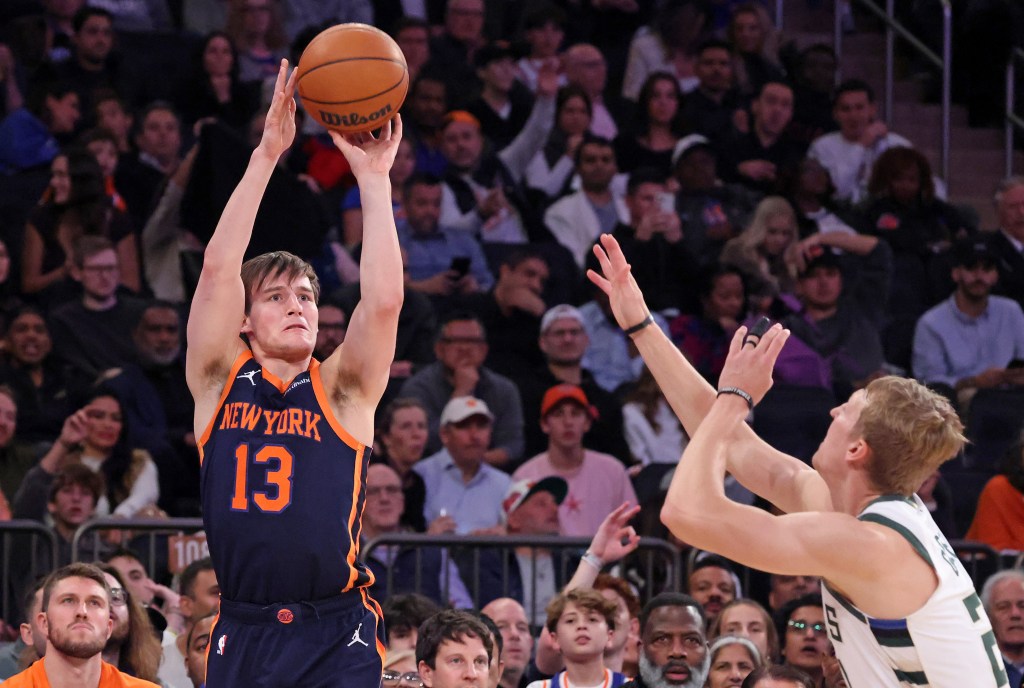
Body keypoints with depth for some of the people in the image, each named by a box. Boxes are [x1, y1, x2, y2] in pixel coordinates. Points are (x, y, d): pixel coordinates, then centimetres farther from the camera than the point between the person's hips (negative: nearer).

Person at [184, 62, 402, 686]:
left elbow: (384, 301, -8)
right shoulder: (221, 382, 8)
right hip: (242, 634, 1)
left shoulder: (342, 392, 7)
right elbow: (218, 269, -3)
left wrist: (374, 178, -8)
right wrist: (267, 155, -8)